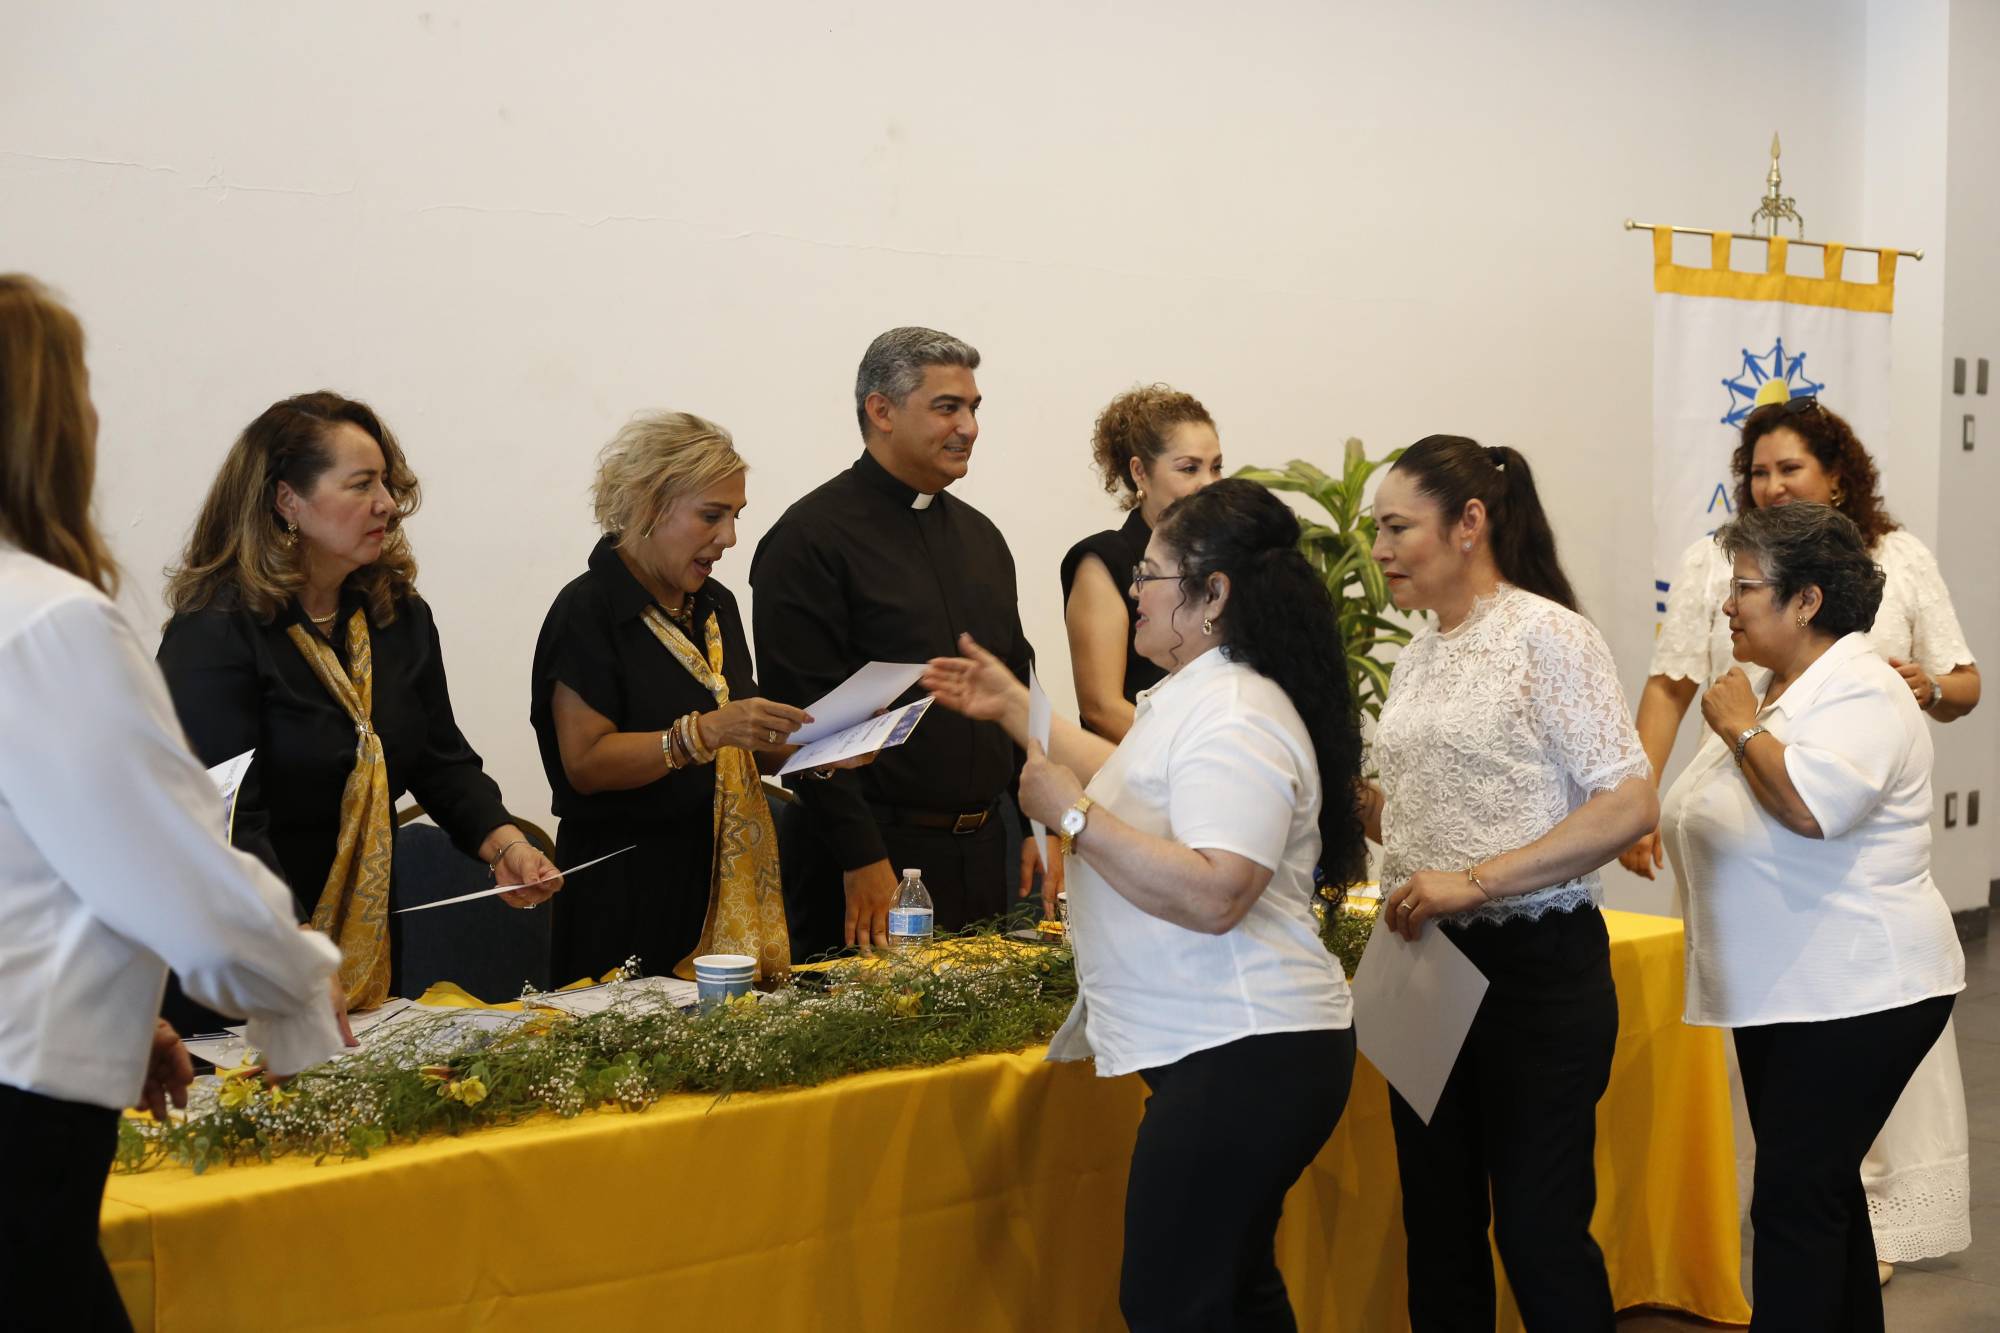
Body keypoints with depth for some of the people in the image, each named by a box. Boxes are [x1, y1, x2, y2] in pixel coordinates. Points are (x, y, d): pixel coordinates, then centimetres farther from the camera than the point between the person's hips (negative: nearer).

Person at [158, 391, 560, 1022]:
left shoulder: (401, 617, 4)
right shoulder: (215, 632, -18)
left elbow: (443, 762, 10)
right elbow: (227, 822, -25)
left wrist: (503, 843, -10)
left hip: (369, 942, 7)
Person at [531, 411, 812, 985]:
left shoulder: (715, 605, 14)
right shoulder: (588, 611, -10)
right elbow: (585, 763, -17)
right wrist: (706, 732, -26)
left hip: (735, 886, 7)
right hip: (635, 890, -7)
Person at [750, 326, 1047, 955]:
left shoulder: (980, 536, 14)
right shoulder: (811, 537, -9)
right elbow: (806, 714, -15)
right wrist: (861, 861, -19)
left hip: (982, 851, 7)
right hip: (876, 858, -7)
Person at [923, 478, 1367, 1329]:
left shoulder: (1234, 720, -18)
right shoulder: (1202, 696, 16)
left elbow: (1212, 895, -28)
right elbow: (1142, 790, 32)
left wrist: (1071, 815, -22)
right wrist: (1013, 708, 32)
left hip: (1243, 1060, -11)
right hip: (1228, 1048, 11)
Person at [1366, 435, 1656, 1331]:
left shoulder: (1547, 636, -11)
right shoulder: (1418, 658, 11)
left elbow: (1629, 805, -18)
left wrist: (1475, 882, -22)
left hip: (1534, 964, -7)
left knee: (1538, 1225, -1)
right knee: (1438, 1224, 13)